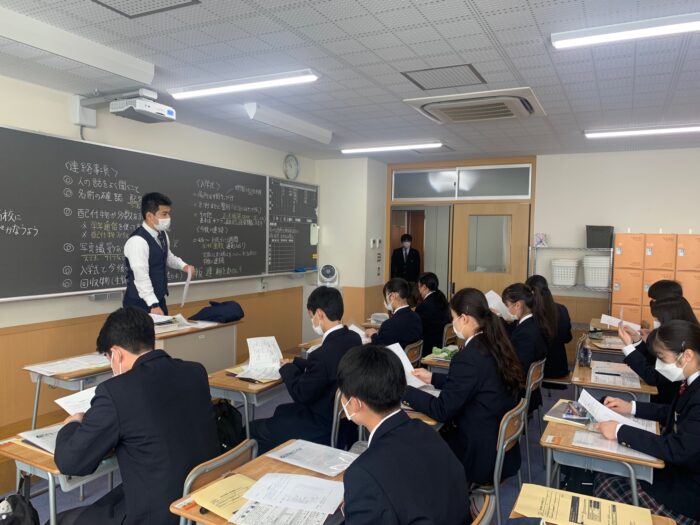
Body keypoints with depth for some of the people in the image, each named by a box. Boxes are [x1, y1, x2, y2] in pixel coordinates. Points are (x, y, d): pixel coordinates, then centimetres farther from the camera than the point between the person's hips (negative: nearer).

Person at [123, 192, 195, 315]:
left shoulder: (162, 235, 4)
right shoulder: (138, 241, -23)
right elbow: (141, 277, -27)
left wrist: (183, 266, 5)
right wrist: (153, 305, -29)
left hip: (159, 300, 8)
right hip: (141, 304, -8)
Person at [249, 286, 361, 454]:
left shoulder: (324, 353, -31)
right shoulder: (353, 338, -4)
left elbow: (301, 395, -18)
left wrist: (287, 368, -3)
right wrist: (296, 363, 12)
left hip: (325, 427, -9)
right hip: (343, 416, 9)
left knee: (254, 429, 2)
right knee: (282, 411, 28)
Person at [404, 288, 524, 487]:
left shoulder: (469, 357, -27)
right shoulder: (494, 346, 0)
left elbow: (441, 410, -20)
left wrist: (404, 390, -9)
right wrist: (432, 378, 20)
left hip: (483, 456, -8)